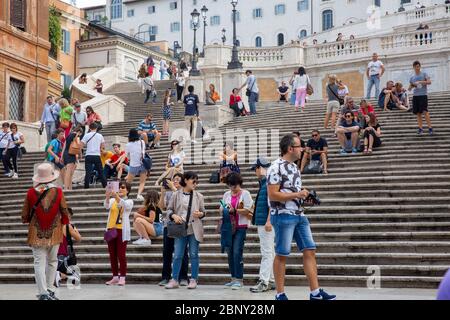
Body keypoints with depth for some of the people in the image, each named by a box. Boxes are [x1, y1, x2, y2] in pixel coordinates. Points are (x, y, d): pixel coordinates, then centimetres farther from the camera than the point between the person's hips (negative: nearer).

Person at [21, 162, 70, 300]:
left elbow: (25, 215, 0)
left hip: (36, 233, 0)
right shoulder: (57, 191, -9)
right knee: (52, 261, 16)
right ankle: (50, 290, 20)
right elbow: (65, 212, -2)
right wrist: (63, 223, 17)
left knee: (39, 262, 0)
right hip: (54, 232, 1)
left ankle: (43, 293, -6)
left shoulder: (31, 192, -8)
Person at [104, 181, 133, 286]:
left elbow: (125, 205, -19)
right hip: (111, 229, 4)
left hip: (122, 230, -4)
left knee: (121, 254, -6)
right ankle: (115, 277, 12)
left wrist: (117, 196, -36)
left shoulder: (129, 201, 5)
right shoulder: (112, 200, 13)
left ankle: (122, 277, -2)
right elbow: (107, 206, -9)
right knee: (112, 255, 5)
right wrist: (107, 197, -30)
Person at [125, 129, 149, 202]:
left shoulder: (128, 145, -8)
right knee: (142, 182, 8)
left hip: (133, 165, -1)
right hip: (143, 164, 1)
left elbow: (127, 156, 4)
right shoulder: (142, 142, -2)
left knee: (128, 182, 15)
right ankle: (139, 194, -12)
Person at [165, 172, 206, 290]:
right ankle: (174, 280, 8)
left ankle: (193, 280, 11)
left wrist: (200, 214, -12)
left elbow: (203, 212, 10)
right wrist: (173, 216, -13)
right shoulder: (176, 195, 3)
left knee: (194, 255, 4)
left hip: (194, 229, 1)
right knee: (177, 255, 1)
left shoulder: (198, 196, 5)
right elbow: (169, 209, 6)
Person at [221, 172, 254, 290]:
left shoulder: (245, 194, -1)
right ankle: (233, 278, 16)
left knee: (237, 252, -12)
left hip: (241, 227, -6)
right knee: (230, 253, 7)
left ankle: (239, 280, -9)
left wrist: (234, 210, -17)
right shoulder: (226, 194, 15)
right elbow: (221, 209, 16)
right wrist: (225, 210, -5)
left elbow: (247, 210, -10)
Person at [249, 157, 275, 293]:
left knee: (267, 253, -10)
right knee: (269, 252, 13)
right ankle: (271, 280, 19)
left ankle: (264, 282, -11)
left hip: (266, 224, -11)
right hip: (262, 223, 11)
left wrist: (268, 221, -24)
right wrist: (255, 216, 27)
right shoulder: (263, 183, 17)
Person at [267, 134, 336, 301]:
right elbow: (272, 195, -18)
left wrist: (304, 195, 7)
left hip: (299, 215, 9)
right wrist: (297, 195, -15)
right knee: (282, 255, 0)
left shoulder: (294, 167, 16)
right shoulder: (276, 167, -12)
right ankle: (280, 294, 9)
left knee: (310, 251, 4)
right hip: (283, 215, -8)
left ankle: (315, 292, 8)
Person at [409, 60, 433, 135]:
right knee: (418, 113, 2)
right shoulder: (412, 77, 16)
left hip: (423, 95, -5)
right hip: (415, 95, 5)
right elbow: (409, 88, 19)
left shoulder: (424, 74, 5)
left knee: (425, 111, -14)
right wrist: (411, 87, -4)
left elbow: (429, 82, -9)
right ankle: (420, 128, 5)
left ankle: (430, 127, -12)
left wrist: (420, 82, -19)